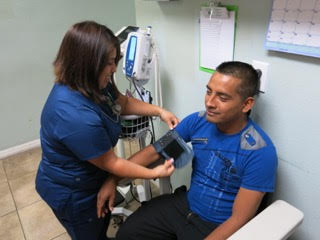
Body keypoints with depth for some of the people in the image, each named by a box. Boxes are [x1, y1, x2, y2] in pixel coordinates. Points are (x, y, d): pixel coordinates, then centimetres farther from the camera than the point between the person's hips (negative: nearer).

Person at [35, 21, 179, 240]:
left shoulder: (89, 83, -14)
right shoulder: (76, 116, -41)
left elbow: (122, 102, 4)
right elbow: (111, 164, -28)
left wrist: (159, 111, -8)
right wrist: (154, 173, -16)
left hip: (90, 177, 8)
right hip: (71, 193, -7)